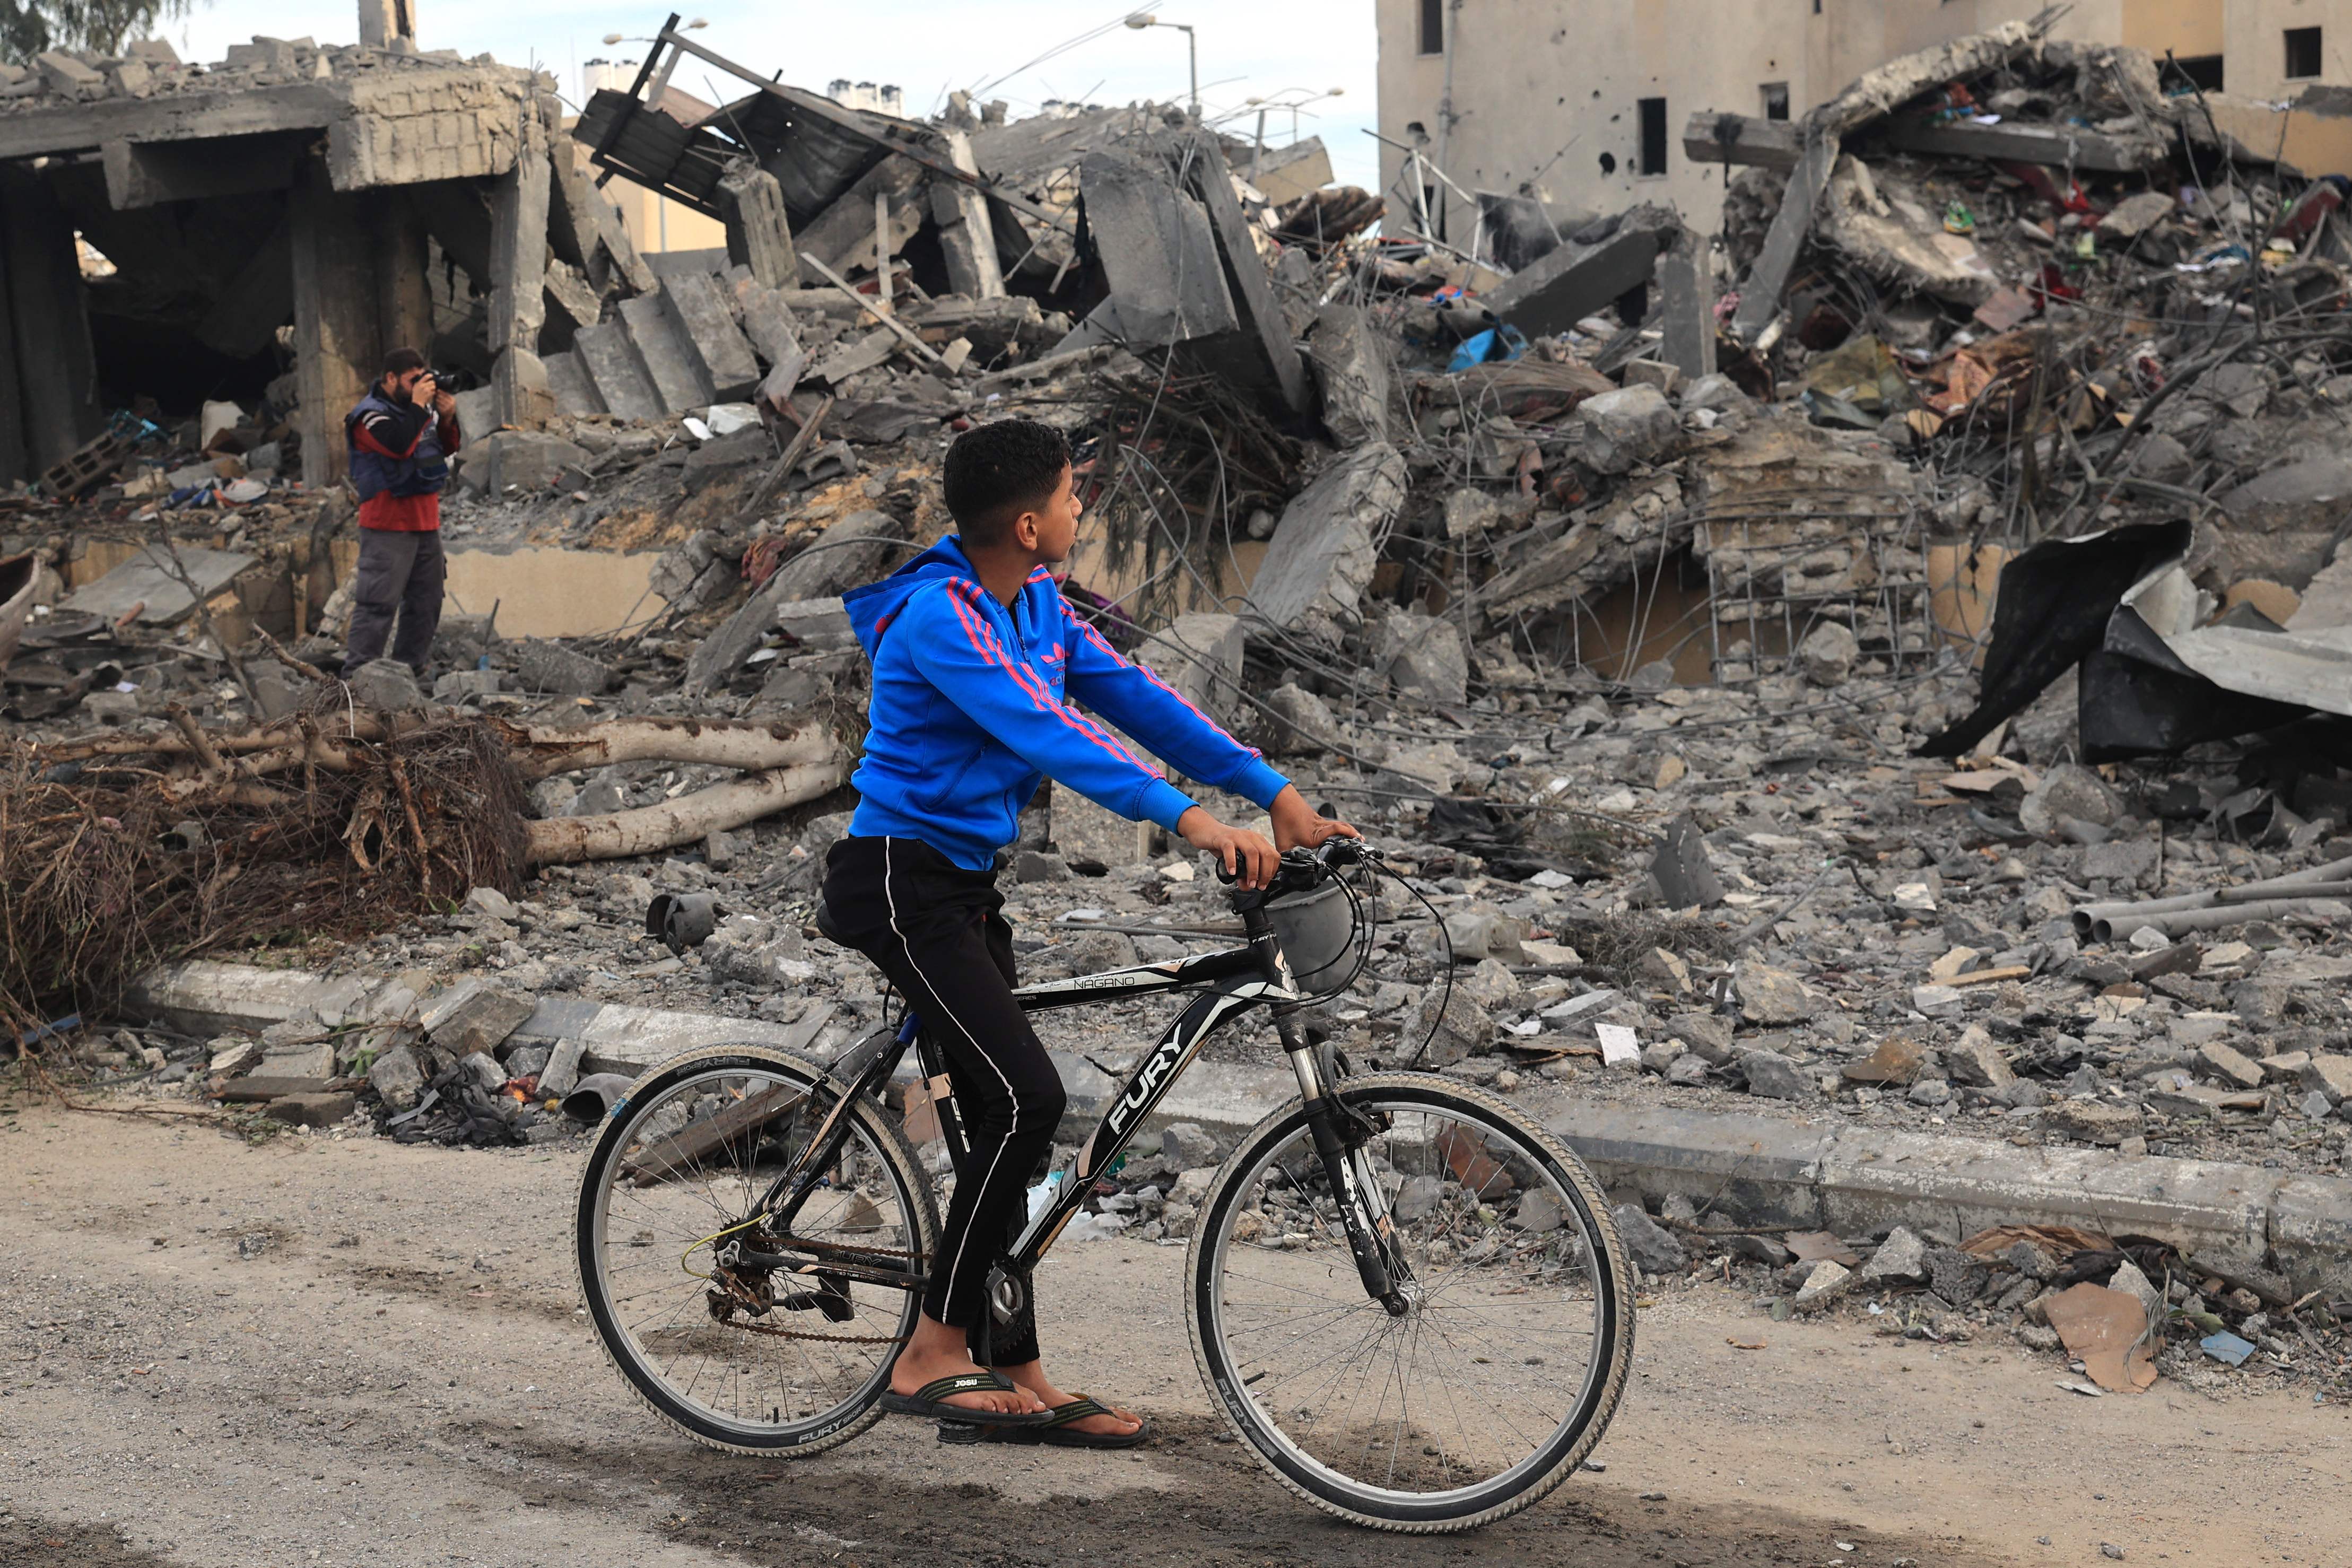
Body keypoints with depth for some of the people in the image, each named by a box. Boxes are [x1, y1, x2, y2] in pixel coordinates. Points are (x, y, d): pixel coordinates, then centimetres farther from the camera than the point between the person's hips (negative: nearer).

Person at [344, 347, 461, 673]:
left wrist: (447, 419, -1)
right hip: (389, 524, -8)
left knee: (426, 600, 12)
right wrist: (418, 406, -19)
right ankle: (360, 668, -11)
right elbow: (399, 445, -27)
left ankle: (411, 665, 20)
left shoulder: (421, 407, 13)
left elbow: (448, 449, 17)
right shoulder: (370, 415, -11)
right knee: (379, 599, -12)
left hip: (425, 521, 8)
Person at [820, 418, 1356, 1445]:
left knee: (1005, 1118, 9)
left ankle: (1015, 1375, 15)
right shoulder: (938, 615, -21)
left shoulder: (1035, 602, 7)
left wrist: (1274, 794, -2)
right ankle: (931, 1359, -11)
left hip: (965, 883, 10)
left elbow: (1129, 694, 5)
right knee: (1026, 1099, -19)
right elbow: (1041, 729, -34)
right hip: (901, 882, -10)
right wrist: (1182, 816, -43)